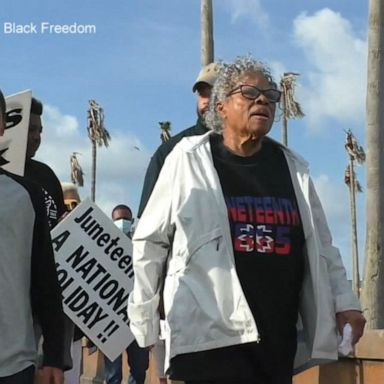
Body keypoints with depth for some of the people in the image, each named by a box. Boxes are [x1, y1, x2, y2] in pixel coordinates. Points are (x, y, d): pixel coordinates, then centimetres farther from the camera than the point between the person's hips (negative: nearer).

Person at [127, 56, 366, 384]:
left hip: (279, 338, 5)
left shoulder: (292, 167, 11)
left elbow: (319, 245, 17)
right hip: (211, 335, -4)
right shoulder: (189, 160, -2)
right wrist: (143, 316, 3)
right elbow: (151, 241, 2)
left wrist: (343, 300, 8)